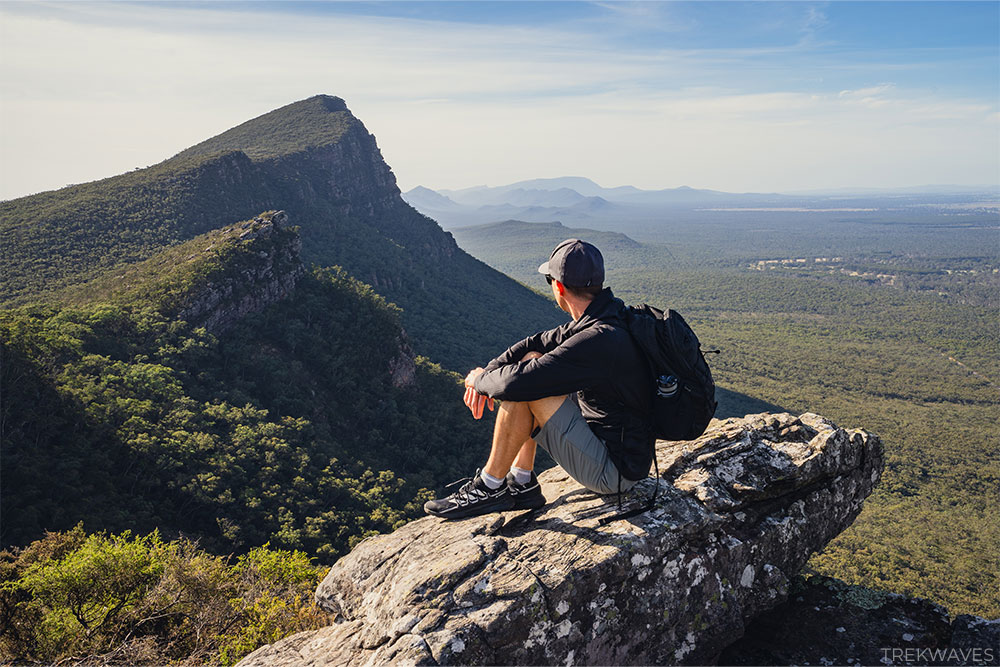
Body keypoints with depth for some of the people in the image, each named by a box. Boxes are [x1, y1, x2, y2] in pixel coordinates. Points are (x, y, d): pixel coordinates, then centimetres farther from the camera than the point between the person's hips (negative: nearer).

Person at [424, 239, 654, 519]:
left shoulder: (599, 340, -29)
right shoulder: (607, 316, 1)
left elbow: (516, 383, -31)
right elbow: (539, 342, 9)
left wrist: (480, 379, -10)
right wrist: (489, 370, -3)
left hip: (613, 471, -9)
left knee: (523, 389, -19)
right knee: (532, 358, 10)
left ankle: (489, 488, 0)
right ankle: (521, 484, 12)